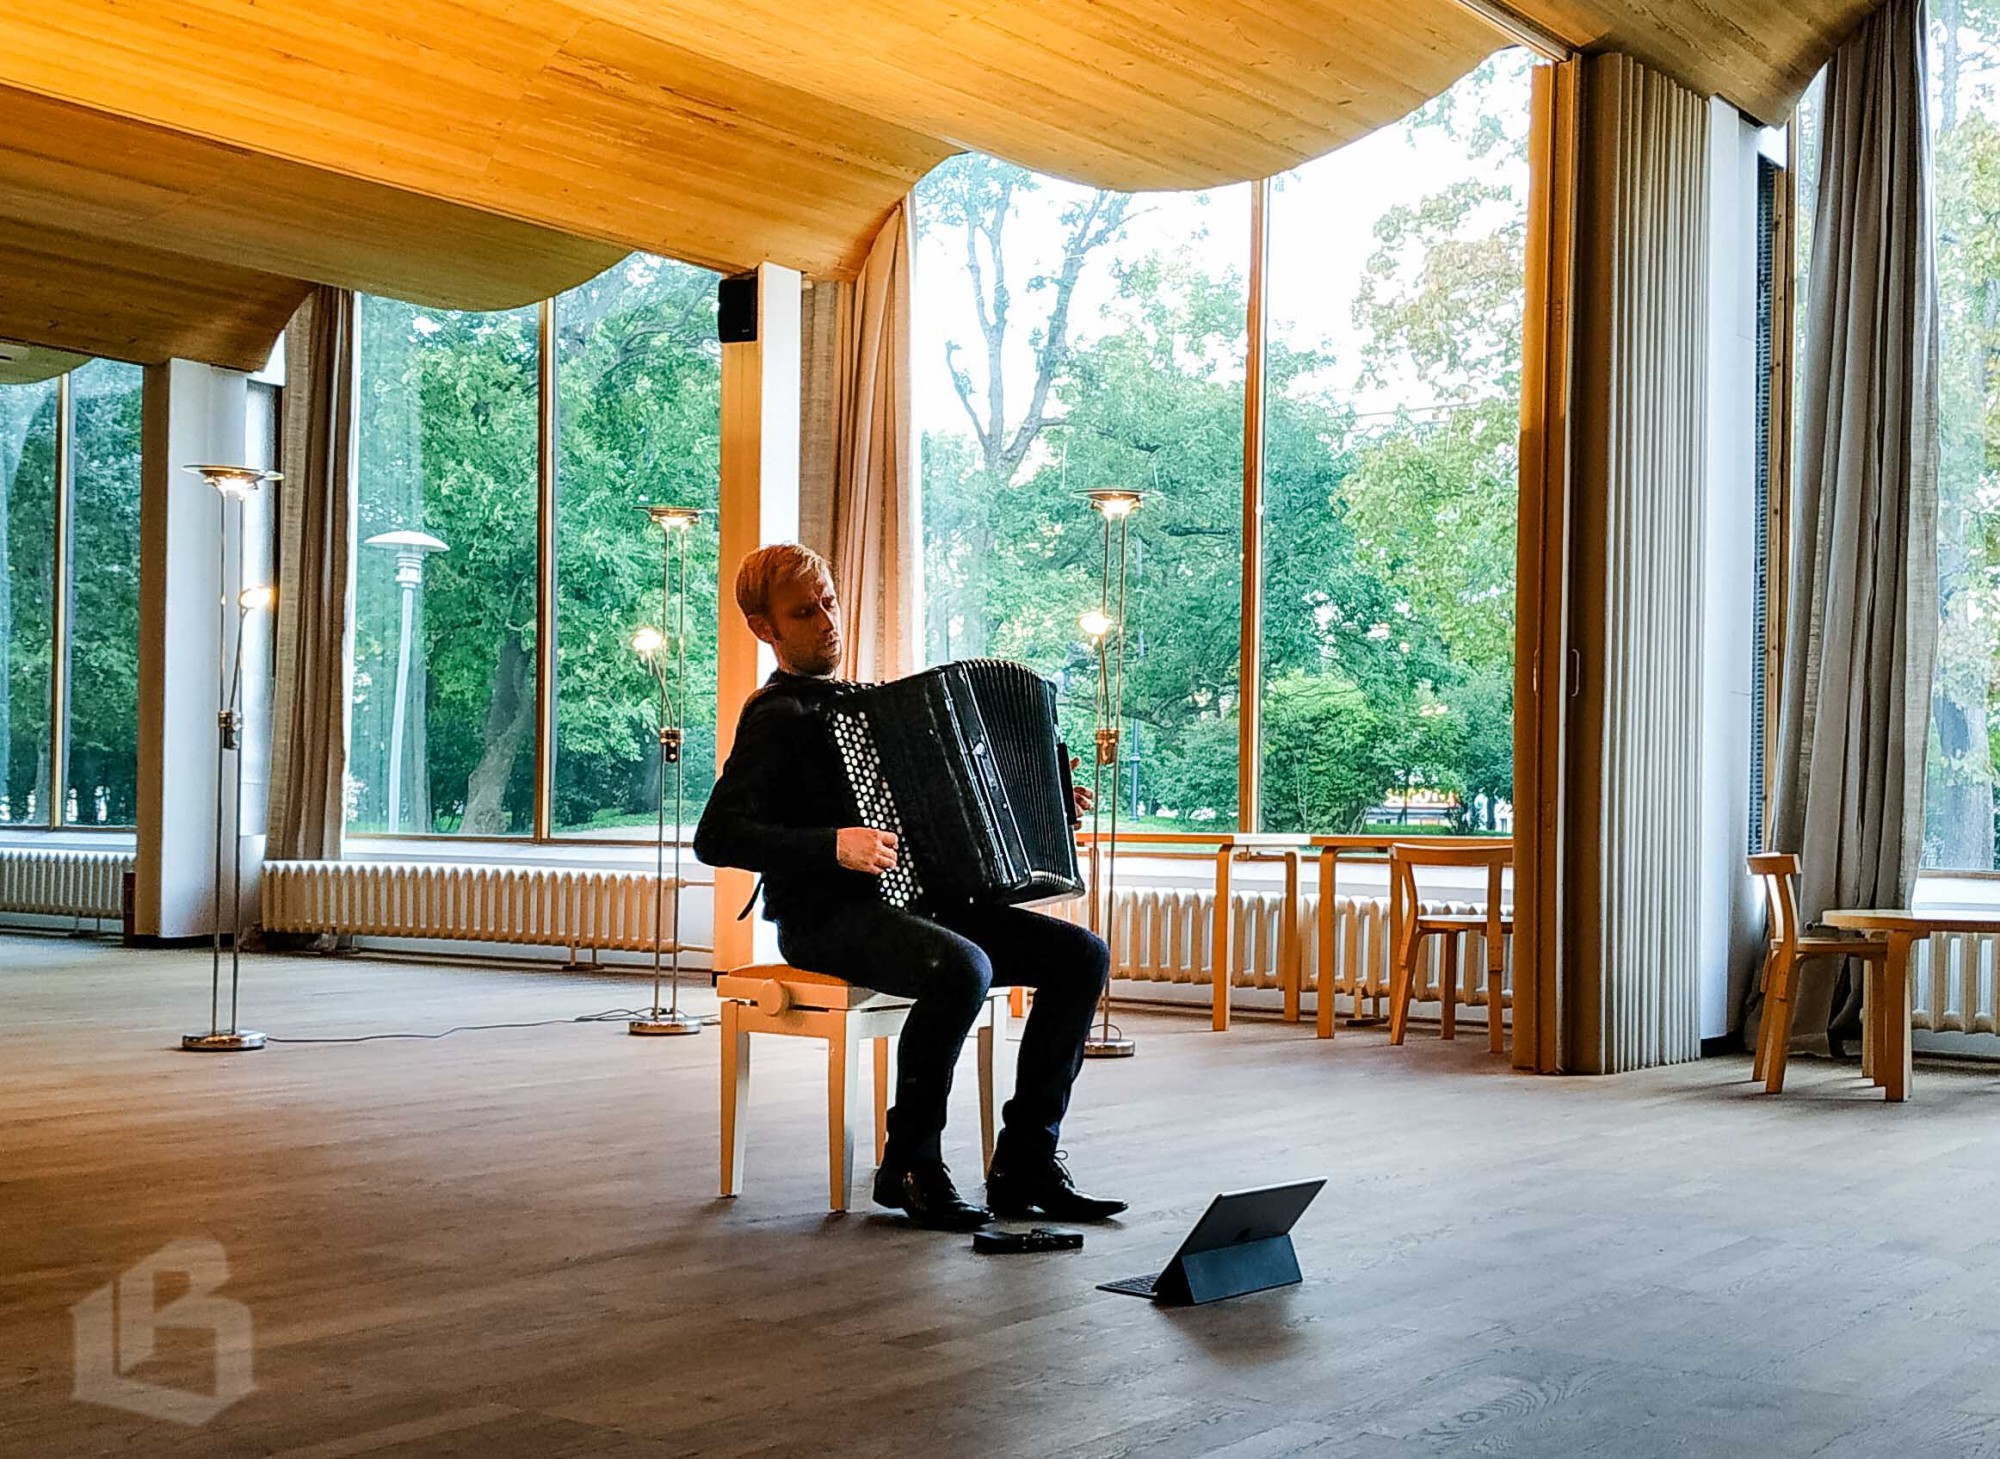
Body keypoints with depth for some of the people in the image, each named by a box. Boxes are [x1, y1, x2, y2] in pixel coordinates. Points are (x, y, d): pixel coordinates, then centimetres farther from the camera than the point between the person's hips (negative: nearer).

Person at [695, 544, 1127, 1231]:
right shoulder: (777, 716, -5)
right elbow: (716, 838, -17)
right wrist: (834, 846, -27)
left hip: (907, 901, 8)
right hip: (826, 918, -8)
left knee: (1080, 954, -7)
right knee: (963, 968, -36)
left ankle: (1025, 1164, -5)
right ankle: (909, 1166, -17)